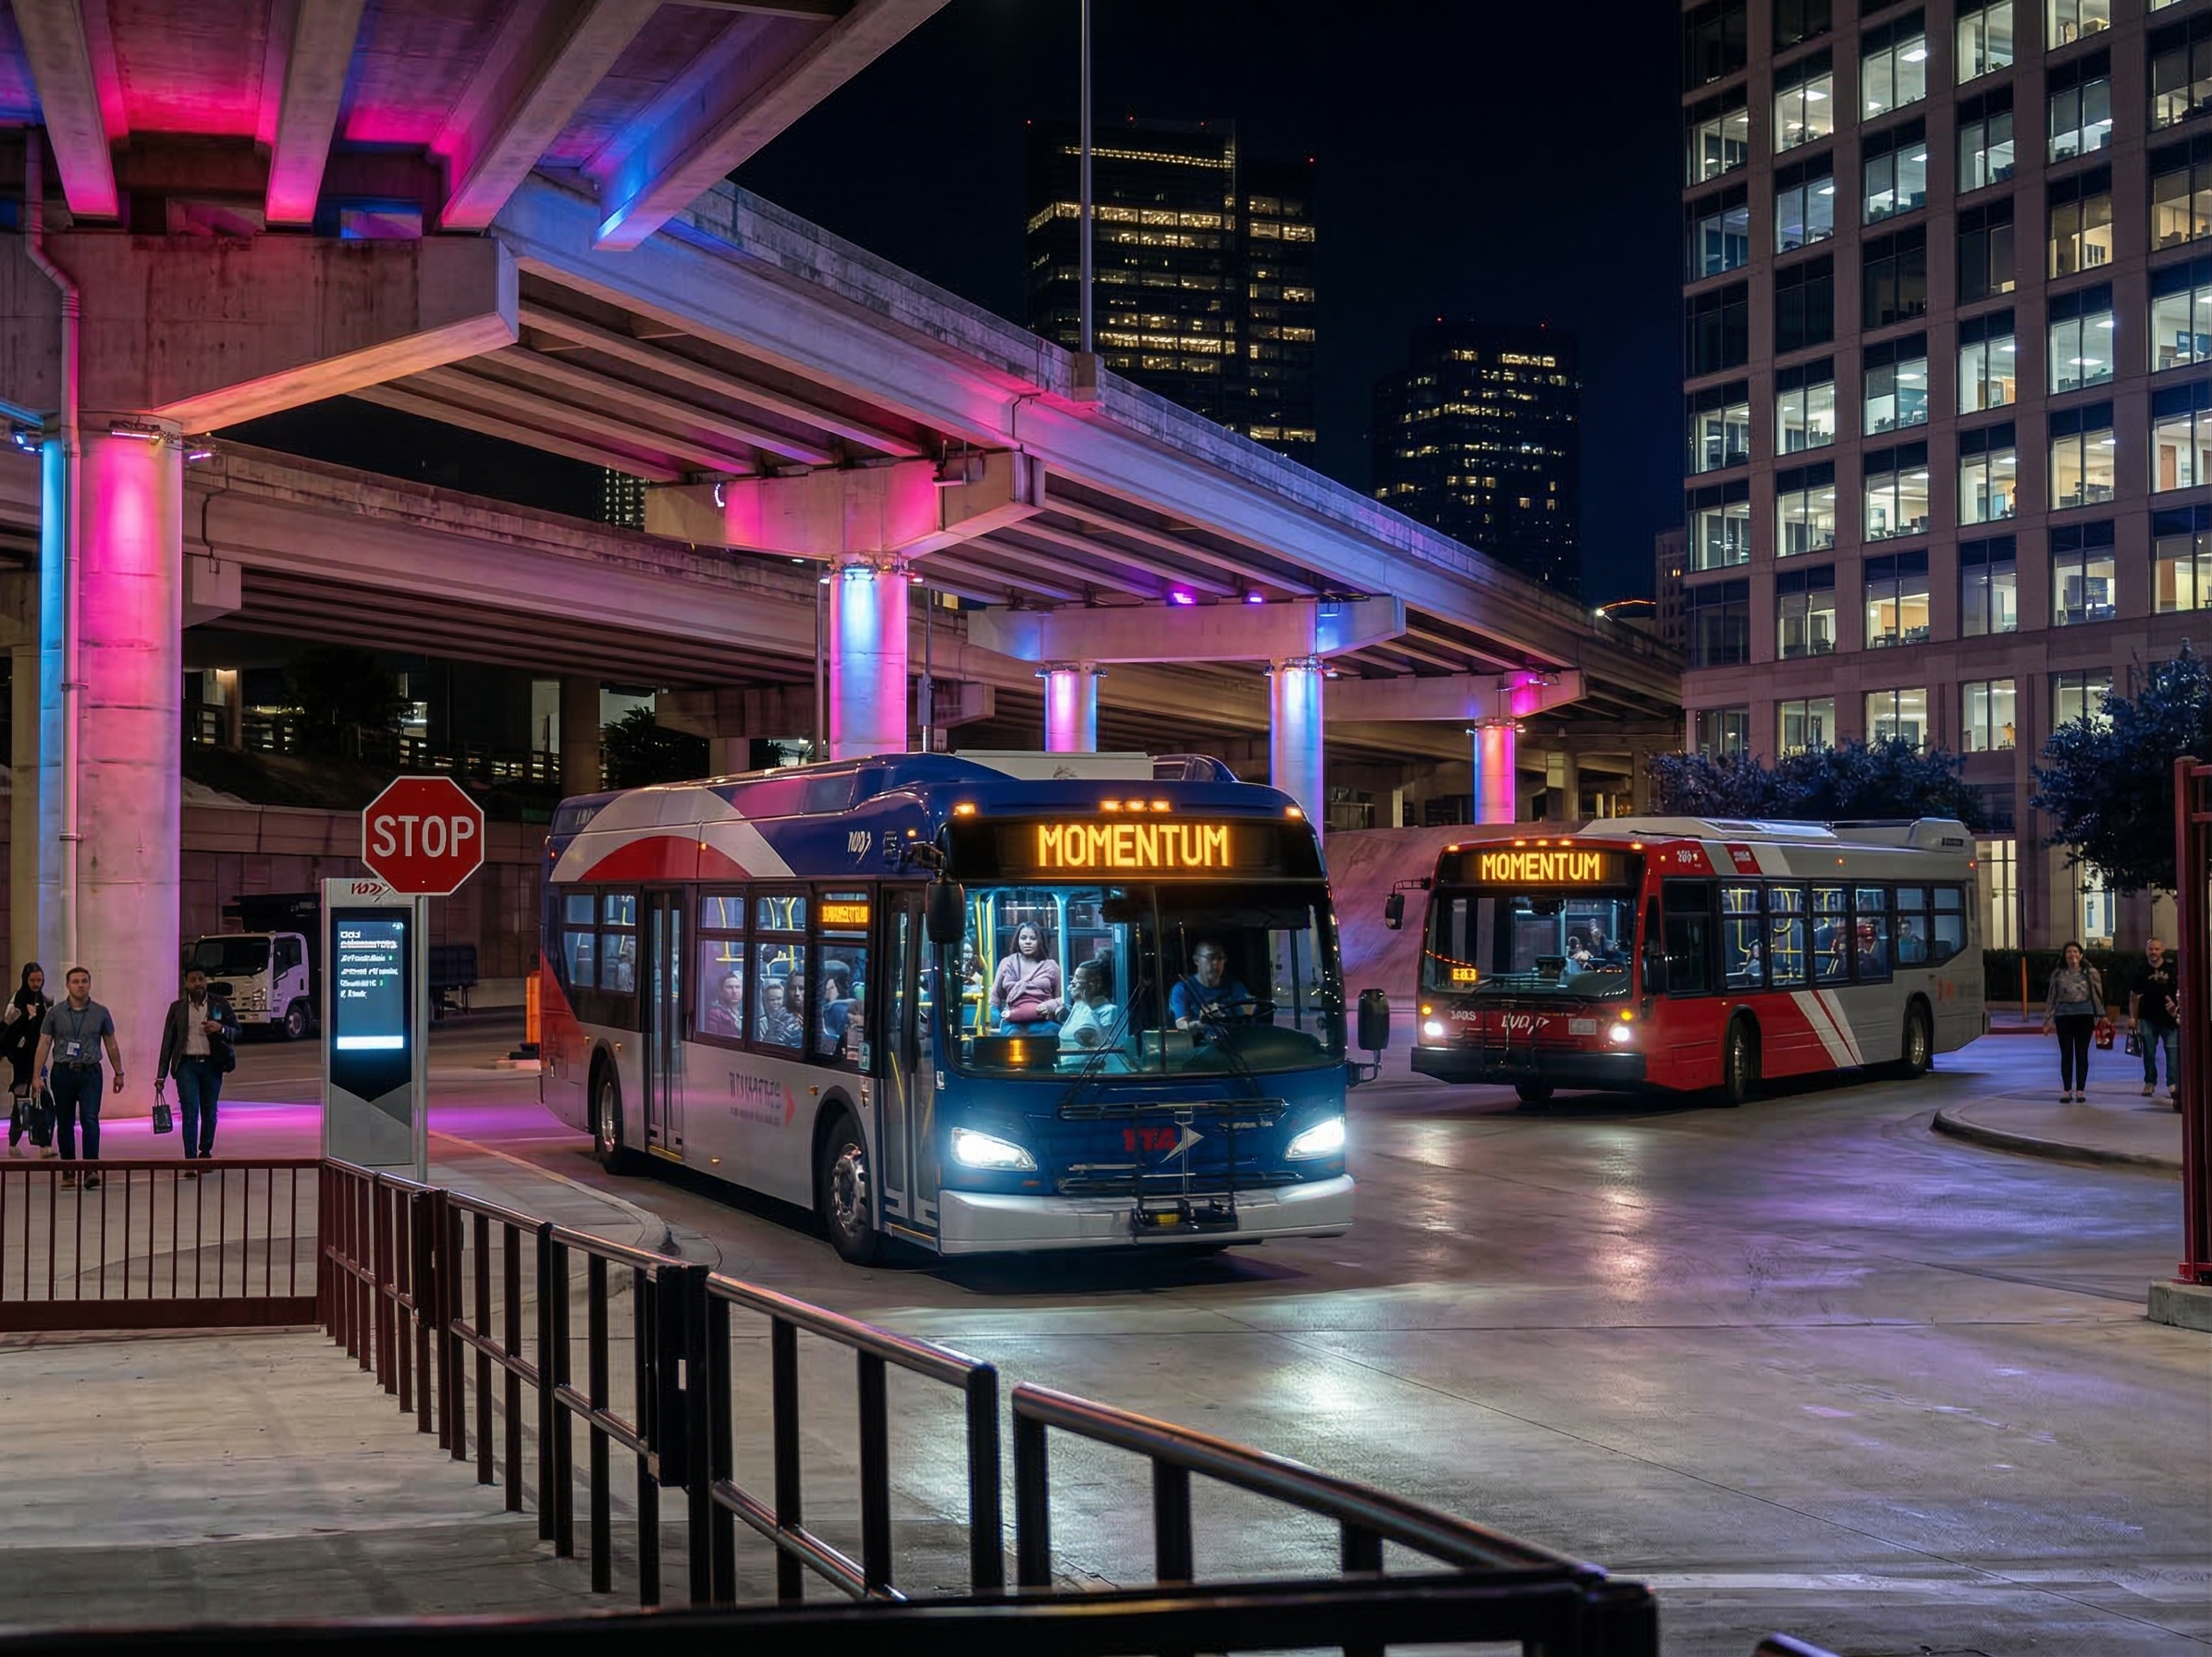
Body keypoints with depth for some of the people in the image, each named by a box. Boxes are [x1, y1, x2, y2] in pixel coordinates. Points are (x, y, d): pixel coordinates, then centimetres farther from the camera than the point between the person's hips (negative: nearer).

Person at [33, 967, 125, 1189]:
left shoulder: (101, 1013, 5)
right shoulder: (55, 1014, 4)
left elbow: (111, 1045, 12)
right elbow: (43, 1045, 4)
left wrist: (119, 1073, 12)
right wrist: (37, 1076, -3)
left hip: (90, 1073, -1)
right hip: (62, 1073, 1)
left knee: (90, 1119, -14)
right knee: (65, 1124, 6)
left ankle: (91, 1168, -19)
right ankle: (68, 1171, 14)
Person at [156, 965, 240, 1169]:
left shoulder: (220, 1005, 6)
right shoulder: (177, 1007, 6)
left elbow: (236, 1032, 6)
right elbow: (168, 1042, 6)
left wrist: (221, 1028, -18)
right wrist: (161, 1075, 3)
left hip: (212, 1064, 1)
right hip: (186, 1065, -1)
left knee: (209, 1112, 10)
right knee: (190, 1112, -9)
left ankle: (205, 1152, 30)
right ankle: (191, 1161, -11)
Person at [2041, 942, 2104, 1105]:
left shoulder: (2090, 973, 1)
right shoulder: (2058, 974, 4)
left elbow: (2098, 995, 2)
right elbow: (2052, 998, 6)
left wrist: (2101, 1016, -2)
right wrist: (2048, 1019, 4)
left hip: (2084, 1015, -1)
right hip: (2063, 1015, 1)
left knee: (2082, 1053, 3)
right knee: (2066, 1053, 2)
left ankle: (2080, 1091, 9)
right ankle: (2067, 1090, 7)